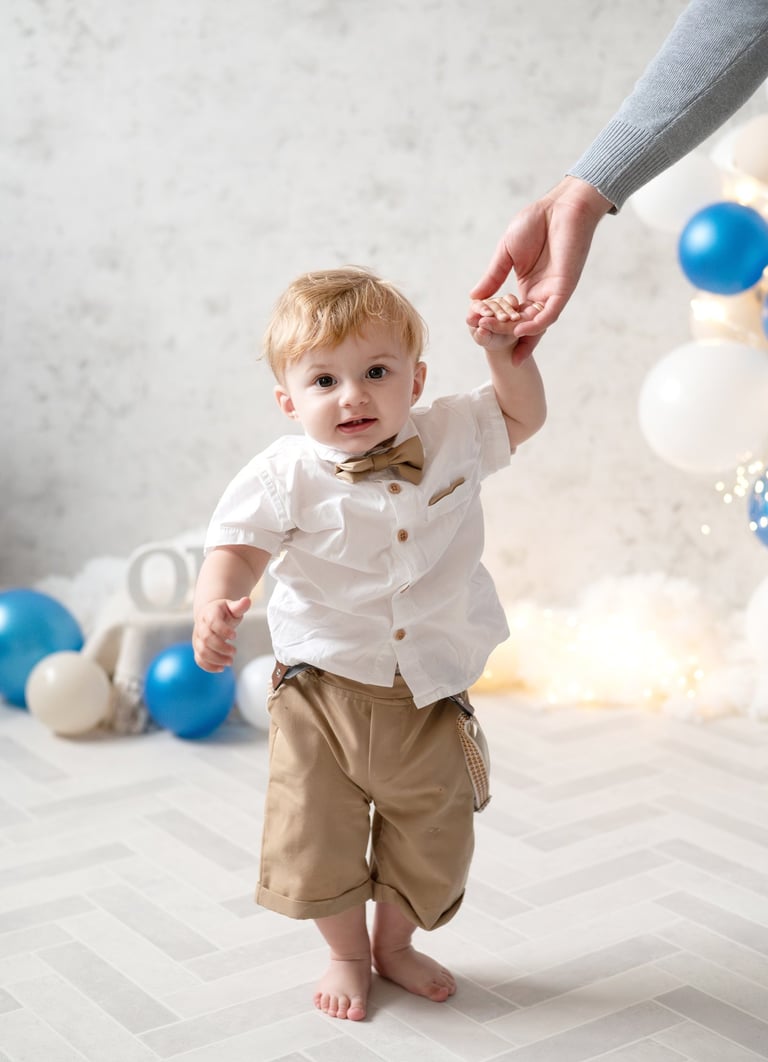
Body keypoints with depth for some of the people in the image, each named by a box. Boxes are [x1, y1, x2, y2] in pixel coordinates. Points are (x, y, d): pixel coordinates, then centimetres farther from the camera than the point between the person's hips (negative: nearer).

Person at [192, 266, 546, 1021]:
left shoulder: (451, 438, -3)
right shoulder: (286, 477, -13)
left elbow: (523, 416, 13)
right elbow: (235, 549, -15)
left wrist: (504, 351, -5)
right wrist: (214, 605, -36)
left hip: (427, 699, 2)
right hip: (322, 692, -2)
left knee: (432, 838, 14)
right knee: (317, 835, 6)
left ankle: (395, 944, 42)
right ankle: (347, 953, 35)